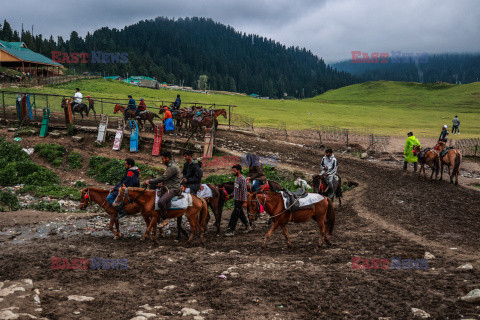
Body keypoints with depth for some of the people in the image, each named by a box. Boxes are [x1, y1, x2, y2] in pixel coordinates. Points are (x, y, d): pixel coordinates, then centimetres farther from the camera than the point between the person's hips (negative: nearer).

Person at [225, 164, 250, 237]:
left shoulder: (242, 179, -17)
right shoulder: (236, 178, 11)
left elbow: (244, 191, -20)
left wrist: (244, 201, -22)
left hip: (240, 200, -9)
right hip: (236, 199, 9)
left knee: (234, 215, -10)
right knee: (240, 214, 17)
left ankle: (231, 231, -8)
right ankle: (247, 226, 29)